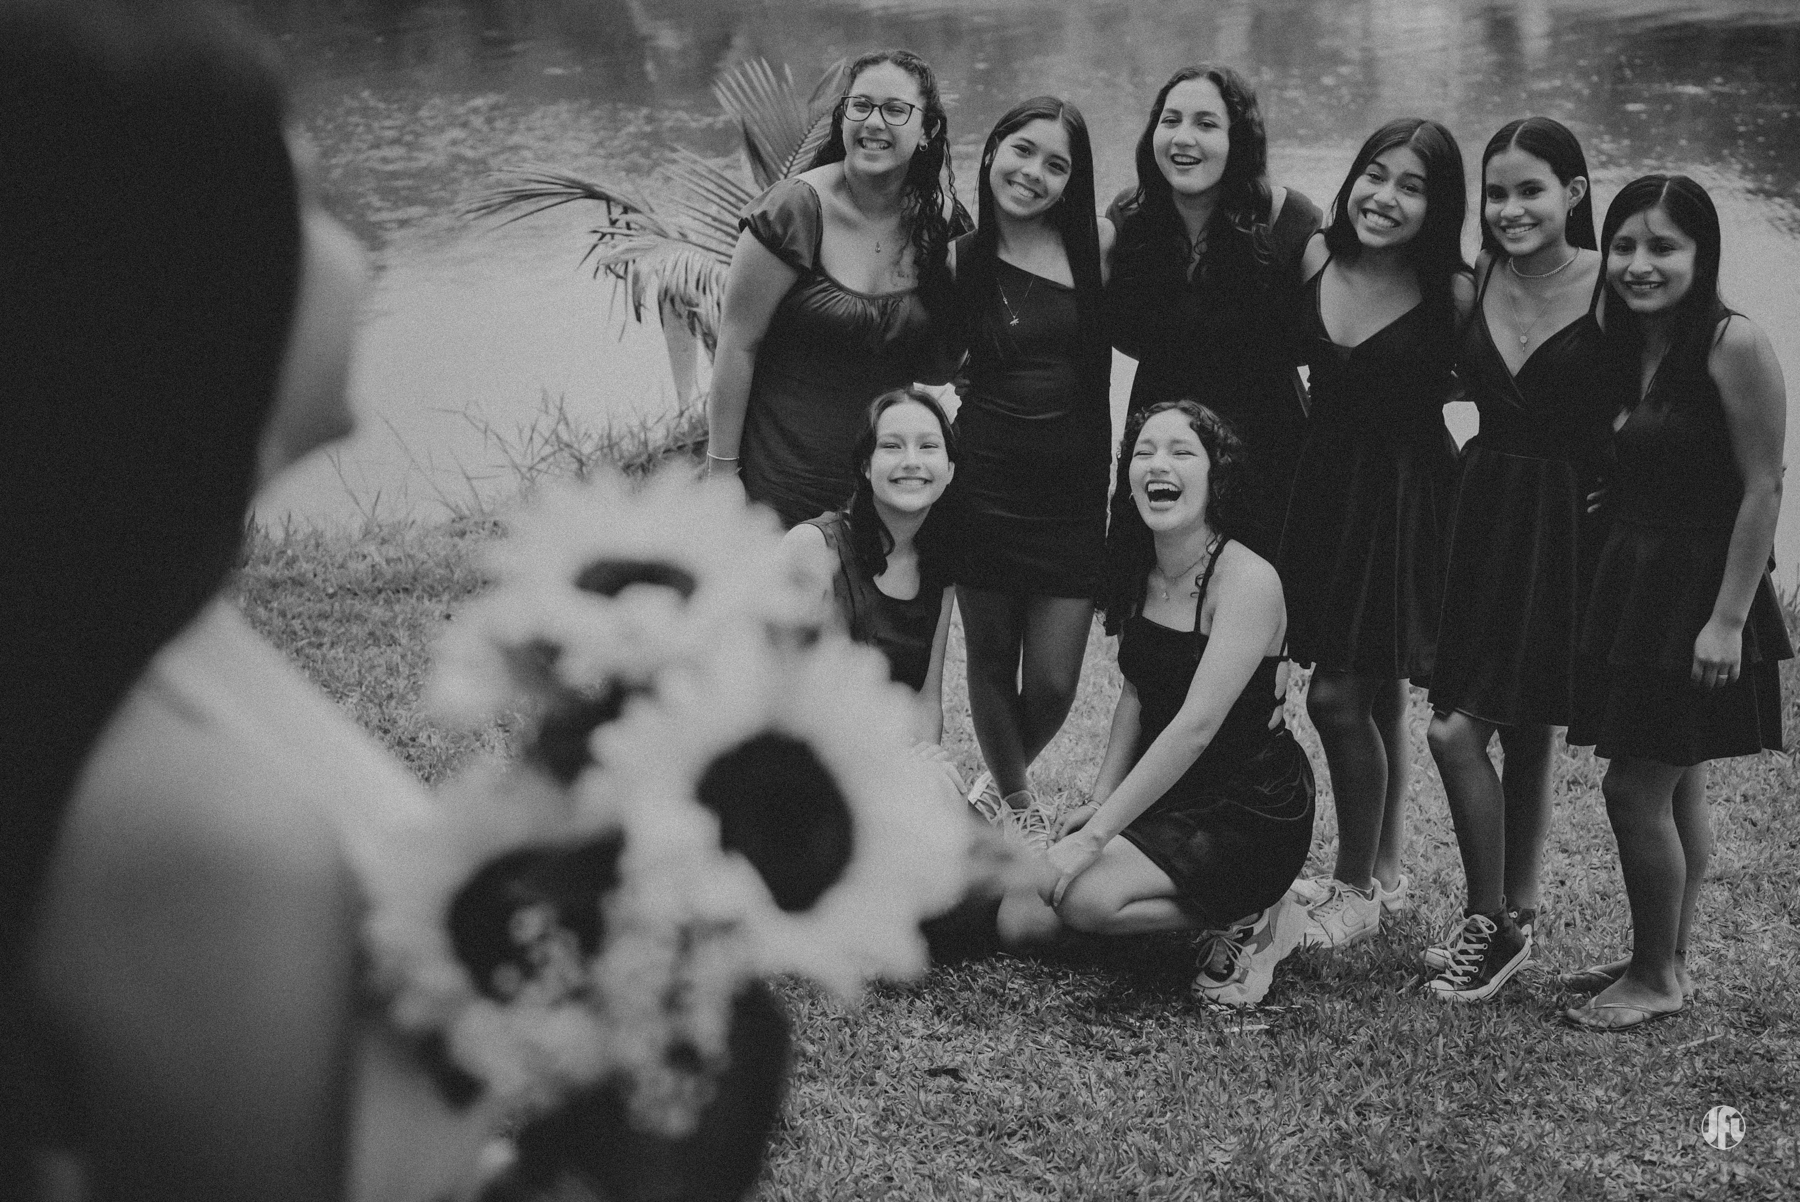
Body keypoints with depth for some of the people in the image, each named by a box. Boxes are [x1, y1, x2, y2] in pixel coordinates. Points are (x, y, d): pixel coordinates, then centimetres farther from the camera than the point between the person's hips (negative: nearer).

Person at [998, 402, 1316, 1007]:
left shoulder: (1246, 580, -21)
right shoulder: (1138, 570, 3)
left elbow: (1196, 725, -27)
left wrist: (1096, 835, -28)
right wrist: (1099, 803, 0)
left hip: (1251, 812, -7)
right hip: (1161, 793, 7)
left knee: (1087, 896, -27)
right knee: (1019, 918, -6)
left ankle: (1249, 919, -5)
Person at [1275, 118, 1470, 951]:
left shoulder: (1452, 295, -16)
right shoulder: (1315, 259, -2)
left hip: (1405, 499, -5)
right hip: (1323, 483, 5)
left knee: (1338, 695, -4)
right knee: (1376, 693, 17)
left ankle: (1355, 891, 13)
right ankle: (1383, 870, 32)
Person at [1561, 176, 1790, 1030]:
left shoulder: (1734, 346, -17)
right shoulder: (1622, 342, 7)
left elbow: (1761, 489, -17)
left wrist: (1728, 618, -19)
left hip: (1697, 587, -7)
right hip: (1633, 579, 7)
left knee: (1634, 785, -3)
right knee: (1675, 784, 17)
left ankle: (1657, 979, 12)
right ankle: (1667, 959, 28)